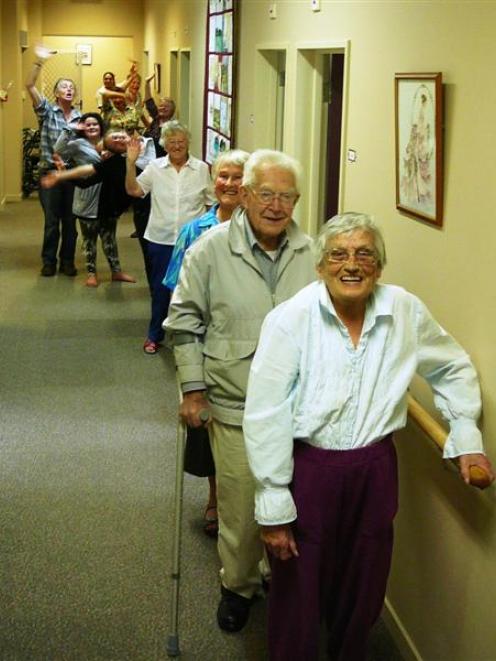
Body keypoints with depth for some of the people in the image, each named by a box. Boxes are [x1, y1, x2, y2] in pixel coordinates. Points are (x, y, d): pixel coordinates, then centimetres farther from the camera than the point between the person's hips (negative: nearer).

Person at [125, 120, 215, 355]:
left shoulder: (201, 169, -2)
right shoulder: (155, 167, -1)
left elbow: (211, 203, 3)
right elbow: (133, 190, -9)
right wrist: (131, 162, -19)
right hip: (160, 239, 1)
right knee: (160, 287, 11)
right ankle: (155, 335, 26)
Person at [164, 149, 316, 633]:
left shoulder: (310, 253, 0)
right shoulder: (210, 250, -7)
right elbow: (185, 321, -1)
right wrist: (193, 389, -3)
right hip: (235, 408, -2)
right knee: (240, 507, 4)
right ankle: (238, 587, 30)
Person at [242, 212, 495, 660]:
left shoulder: (406, 312, -4)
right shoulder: (290, 319, -15)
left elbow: (453, 368, 14)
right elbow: (265, 417, -15)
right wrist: (274, 508, -15)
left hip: (375, 469, 4)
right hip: (308, 468, -3)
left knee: (363, 595, 19)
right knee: (299, 596, 9)